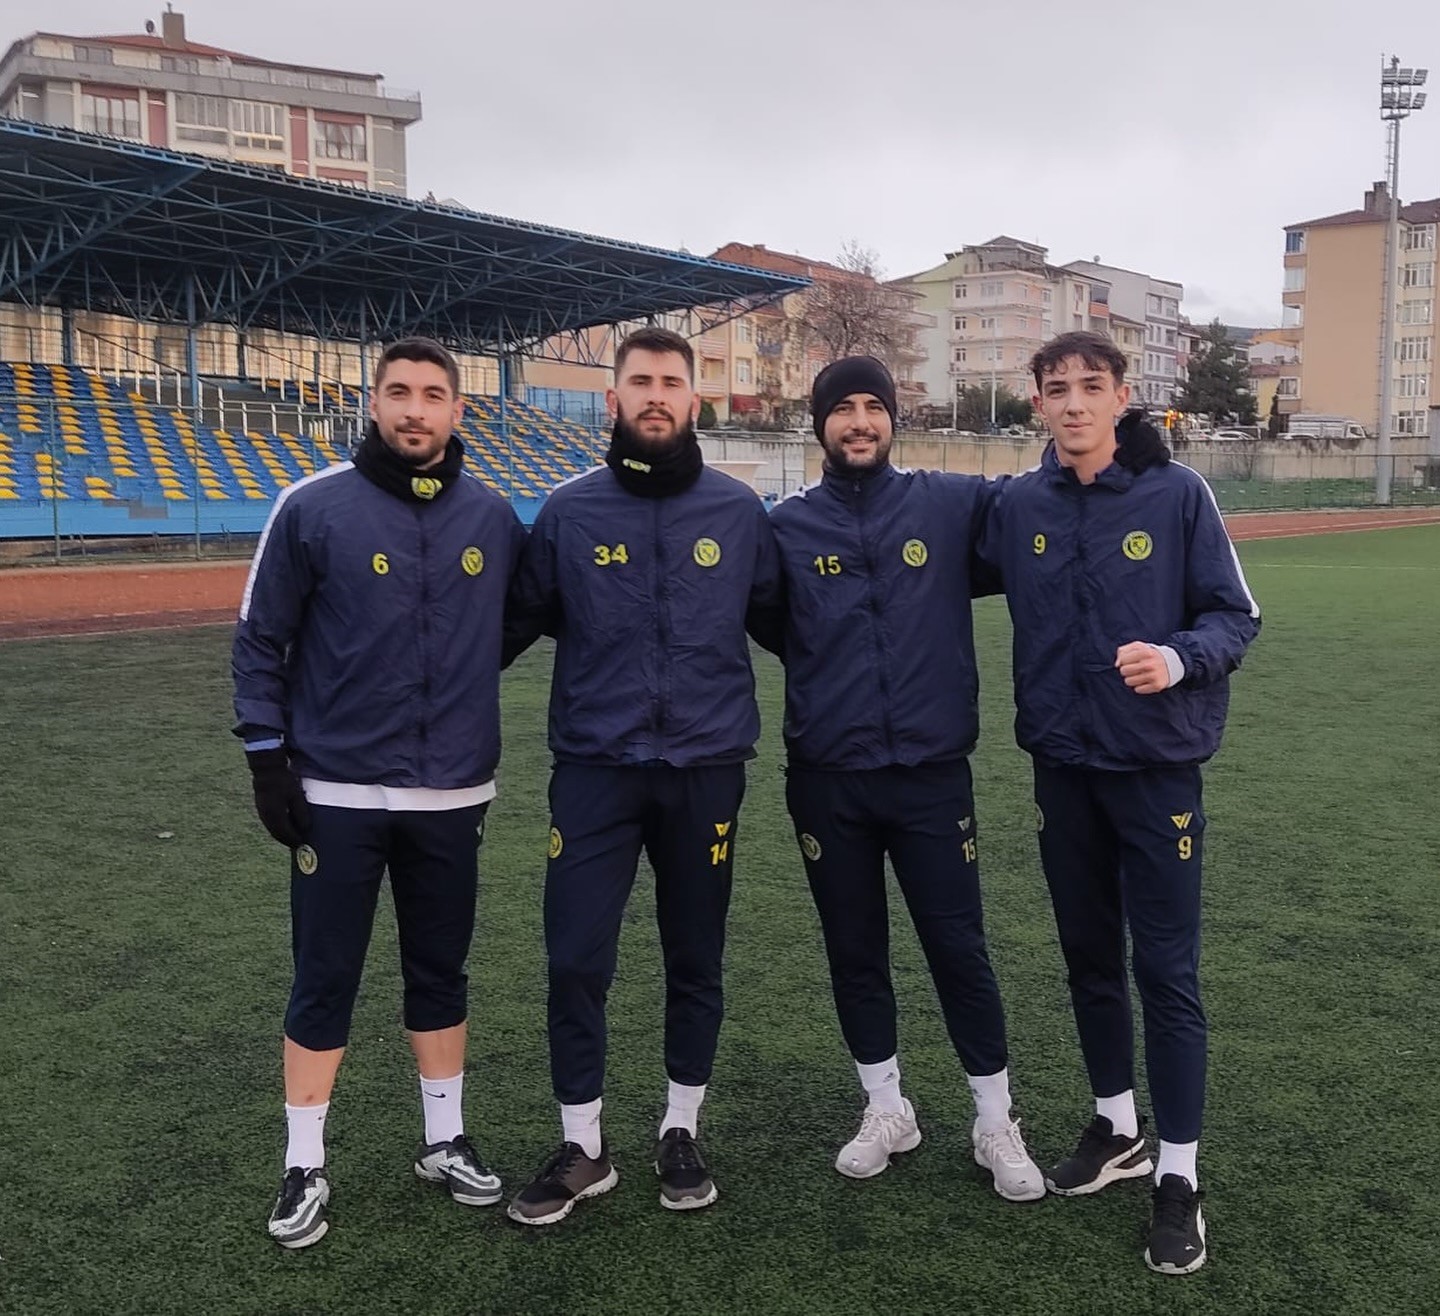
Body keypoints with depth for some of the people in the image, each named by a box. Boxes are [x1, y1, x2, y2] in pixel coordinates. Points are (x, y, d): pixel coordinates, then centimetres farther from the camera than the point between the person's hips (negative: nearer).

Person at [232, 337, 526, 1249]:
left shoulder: (493, 518, 2)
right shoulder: (313, 507, -7)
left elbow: (517, 620, 18)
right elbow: (261, 641, -2)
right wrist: (268, 759, -6)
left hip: (454, 796, 3)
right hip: (337, 792, -2)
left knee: (441, 972, 15)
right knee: (325, 982, 7)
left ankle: (446, 1142, 31)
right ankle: (306, 1168, 22)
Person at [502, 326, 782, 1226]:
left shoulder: (740, 511, 1)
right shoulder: (570, 512, 0)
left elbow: (779, 616, 12)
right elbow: (525, 619, 10)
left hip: (708, 768, 1)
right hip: (596, 766, 0)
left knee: (697, 960, 12)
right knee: (576, 959, 0)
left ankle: (682, 1132, 31)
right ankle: (582, 1147, 19)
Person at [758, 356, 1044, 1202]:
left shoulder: (954, 504, 0)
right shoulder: (789, 525, 1)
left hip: (932, 774, -1)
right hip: (827, 782, 1)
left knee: (960, 950, 5)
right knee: (855, 951, 13)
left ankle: (998, 1126, 24)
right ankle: (887, 1111, 33)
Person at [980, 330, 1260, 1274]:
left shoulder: (1178, 494, -9)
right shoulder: (1019, 504, 0)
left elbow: (1237, 615, -7)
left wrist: (1178, 657, -25)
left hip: (1155, 765, -3)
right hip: (1062, 764, 4)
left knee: (1167, 971, 1)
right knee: (1089, 956, 15)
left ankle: (1179, 1177, 15)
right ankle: (1117, 1129, 34)